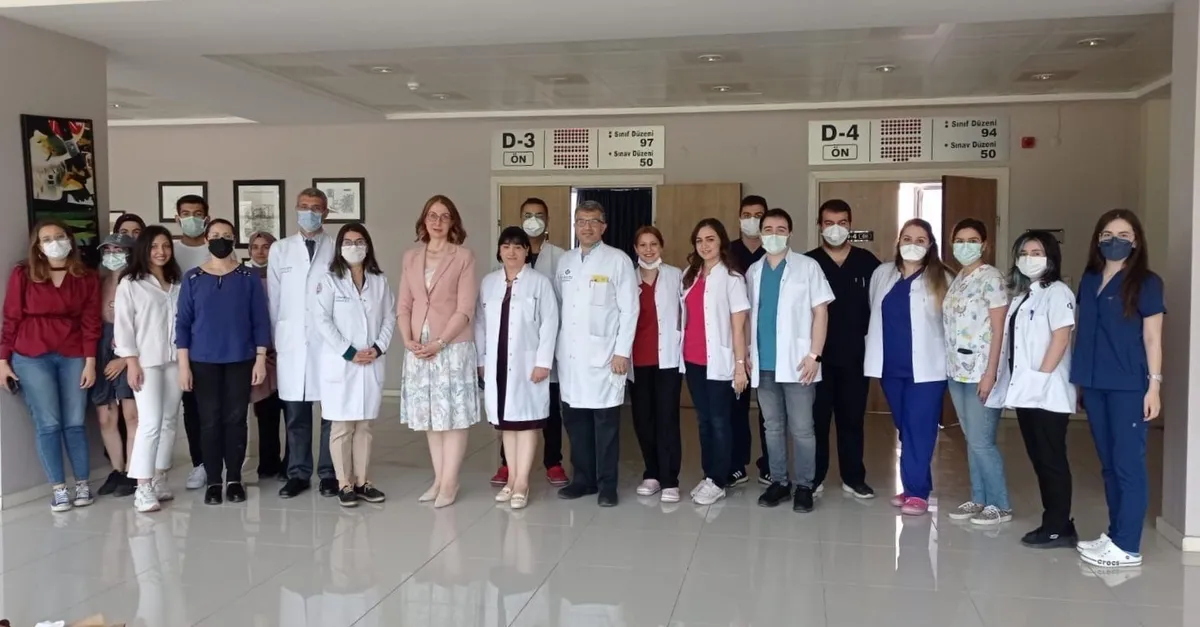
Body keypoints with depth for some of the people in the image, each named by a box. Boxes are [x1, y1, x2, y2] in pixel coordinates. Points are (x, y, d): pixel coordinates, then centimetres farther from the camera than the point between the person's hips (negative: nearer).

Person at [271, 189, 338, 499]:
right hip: (291, 343, 2)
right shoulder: (280, 250, 10)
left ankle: (329, 473, 13)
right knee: (295, 414, 6)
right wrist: (272, 342, 7)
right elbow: (273, 299, 10)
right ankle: (298, 473, 16)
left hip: (329, 341, -2)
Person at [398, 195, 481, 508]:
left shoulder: (464, 257, -3)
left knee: (453, 416, -1)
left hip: (453, 346, -5)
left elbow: (465, 309, -9)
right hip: (419, 349, 5)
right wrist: (408, 339, -7)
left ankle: (450, 483, 6)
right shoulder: (411, 257, 11)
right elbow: (404, 305, 9)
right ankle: (438, 479, 19)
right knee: (429, 416, 9)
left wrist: (439, 342, -16)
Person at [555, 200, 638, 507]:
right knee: (574, 418, 8)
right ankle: (583, 478, 19)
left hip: (603, 354, -4)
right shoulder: (564, 261, 13)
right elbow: (557, 306, 13)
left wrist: (622, 351, -11)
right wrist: (556, 347, 7)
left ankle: (607, 484, 10)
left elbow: (629, 309, -5)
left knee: (606, 421, 0)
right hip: (569, 354, 4)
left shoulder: (618, 260, -1)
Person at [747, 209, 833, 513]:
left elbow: (820, 312, -4)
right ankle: (778, 482, 21)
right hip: (764, 364, 4)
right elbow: (750, 315, 13)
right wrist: (748, 353, 5)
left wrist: (814, 354, -11)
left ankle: (804, 486, 11)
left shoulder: (808, 266, -1)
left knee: (802, 429, 1)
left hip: (796, 362, -4)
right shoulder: (753, 271, 11)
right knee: (773, 427, 11)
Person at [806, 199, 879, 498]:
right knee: (817, 418, 5)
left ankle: (853, 478, 20)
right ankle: (814, 478, 16)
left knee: (852, 417, 10)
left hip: (855, 354, 1)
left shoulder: (867, 262, 3)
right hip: (818, 354, -1)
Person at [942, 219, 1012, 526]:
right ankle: (978, 499, 22)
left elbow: (999, 330, -13)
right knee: (971, 440, 13)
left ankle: (1000, 505, 9)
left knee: (981, 441, -4)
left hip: (980, 372, -7)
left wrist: (990, 374, -18)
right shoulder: (956, 279, 13)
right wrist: (950, 367, 7)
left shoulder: (991, 278, -9)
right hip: (957, 371, 7)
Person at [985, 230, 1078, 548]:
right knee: (1038, 459, 11)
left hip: (1047, 392, -8)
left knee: (1052, 459, -3)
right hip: (1024, 390, 8)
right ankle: (1056, 523, 19)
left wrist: (1041, 376, -19)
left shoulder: (1057, 292, -6)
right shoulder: (1020, 294, 19)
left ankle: (1058, 528, 3)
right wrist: (1018, 381, 10)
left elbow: (1060, 337, -15)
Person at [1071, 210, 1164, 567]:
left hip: (1128, 386, -6)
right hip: (1094, 384, 6)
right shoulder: (1089, 280, 12)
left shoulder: (1146, 283, -3)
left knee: (1128, 464, -4)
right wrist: (1078, 379, 14)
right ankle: (1115, 534, 22)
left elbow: (1152, 338, -5)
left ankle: (1128, 547, 1)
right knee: (1108, 463, 12)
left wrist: (1154, 384, -11)